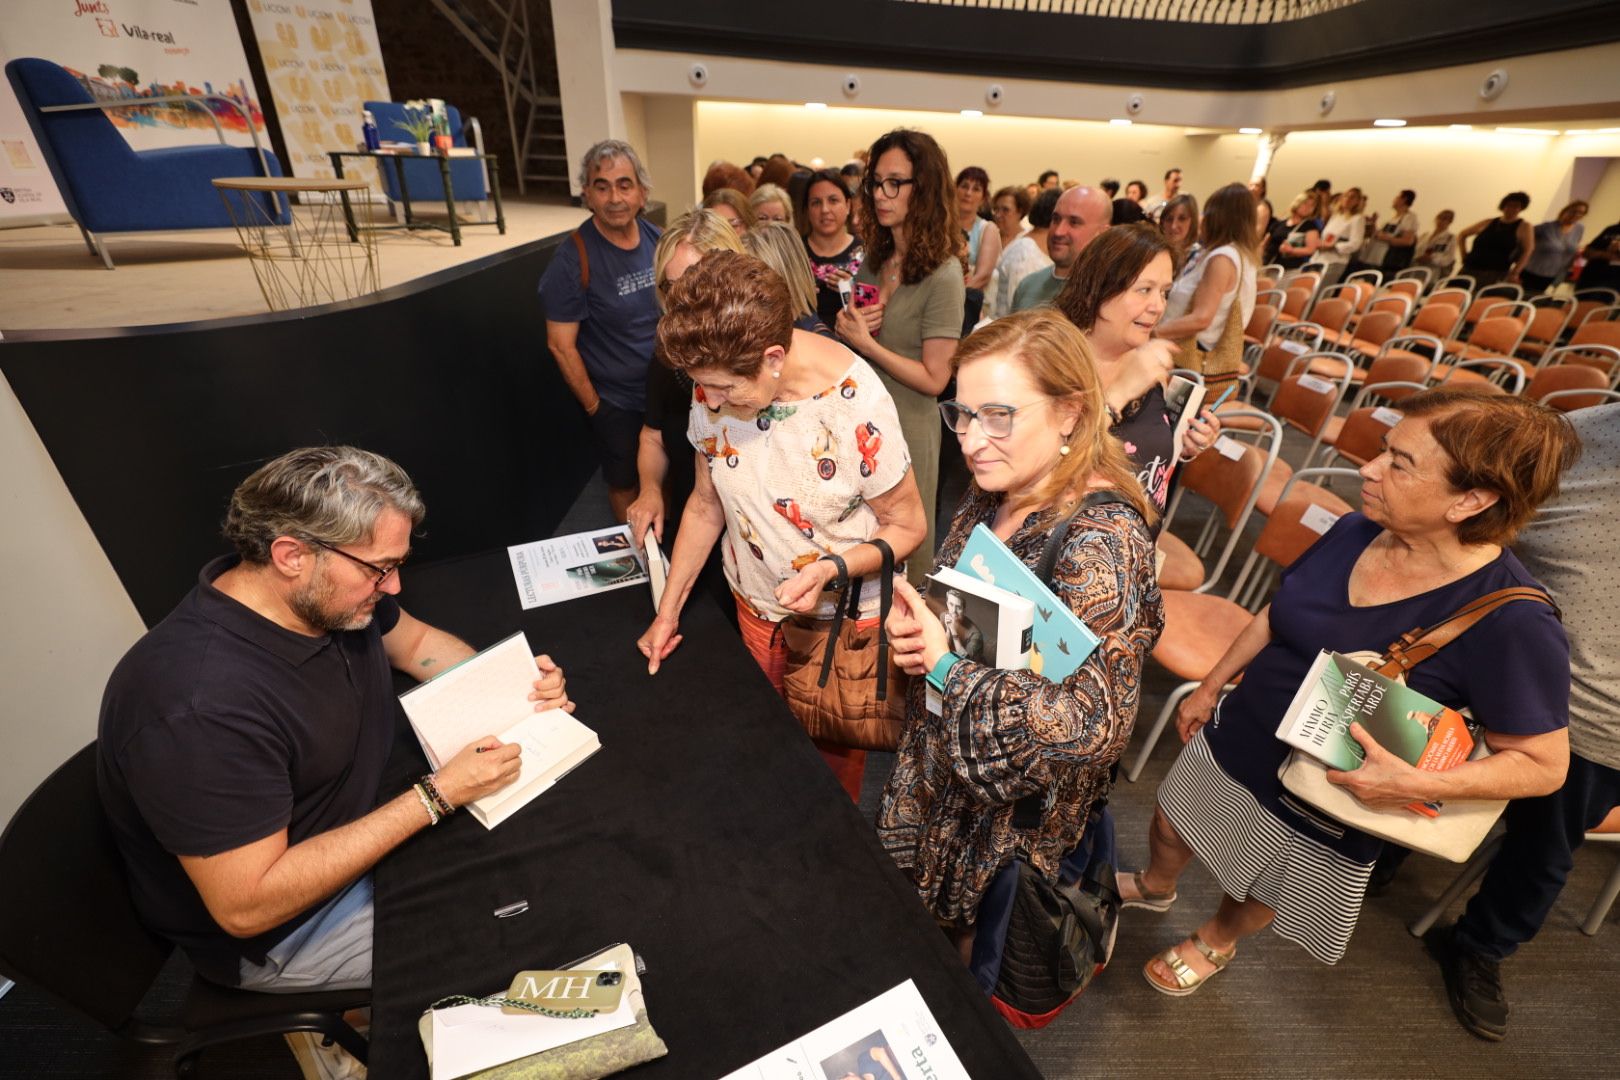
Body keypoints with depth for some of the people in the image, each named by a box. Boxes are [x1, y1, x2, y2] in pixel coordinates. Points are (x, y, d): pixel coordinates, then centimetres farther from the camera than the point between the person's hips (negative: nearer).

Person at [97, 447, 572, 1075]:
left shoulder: (327, 592, -14)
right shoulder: (199, 706, -36)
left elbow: (415, 641, 6)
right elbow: (246, 905, -29)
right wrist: (437, 796, -29)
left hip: (365, 827, 7)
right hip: (276, 932, -7)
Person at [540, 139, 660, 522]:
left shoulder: (656, 238, -3)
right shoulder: (573, 259, -18)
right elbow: (561, 346, -15)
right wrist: (593, 406, -11)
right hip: (617, 403, -4)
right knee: (625, 483, 15)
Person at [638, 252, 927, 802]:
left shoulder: (856, 404, -28)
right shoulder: (714, 388, -13)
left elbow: (907, 526, -15)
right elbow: (707, 502, 0)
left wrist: (832, 568, -33)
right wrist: (668, 610, 1)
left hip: (843, 614, -4)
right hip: (756, 609, 4)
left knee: (834, 755, 17)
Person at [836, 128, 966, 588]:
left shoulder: (942, 275, -15)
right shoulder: (873, 260, 6)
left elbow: (934, 379, -17)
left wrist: (866, 343, -21)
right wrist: (845, 325, -7)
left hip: (907, 430, -7)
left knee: (904, 551, 11)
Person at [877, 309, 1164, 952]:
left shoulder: (1100, 540, -32)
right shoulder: (995, 491, -9)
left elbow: (1096, 723, -36)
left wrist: (944, 665, -30)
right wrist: (911, 625, -16)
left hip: (1019, 798, -6)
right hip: (943, 764, 7)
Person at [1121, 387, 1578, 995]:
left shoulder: (1512, 624, -28)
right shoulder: (1356, 532, -13)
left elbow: (1544, 765, -17)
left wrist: (1417, 784, -33)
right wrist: (1208, 689, 9)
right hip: (1232, 741, 4)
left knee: (1257, 895, 24)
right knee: (1170, 828, 26)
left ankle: (1215, 943, 58)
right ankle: (1154, 887, 60)